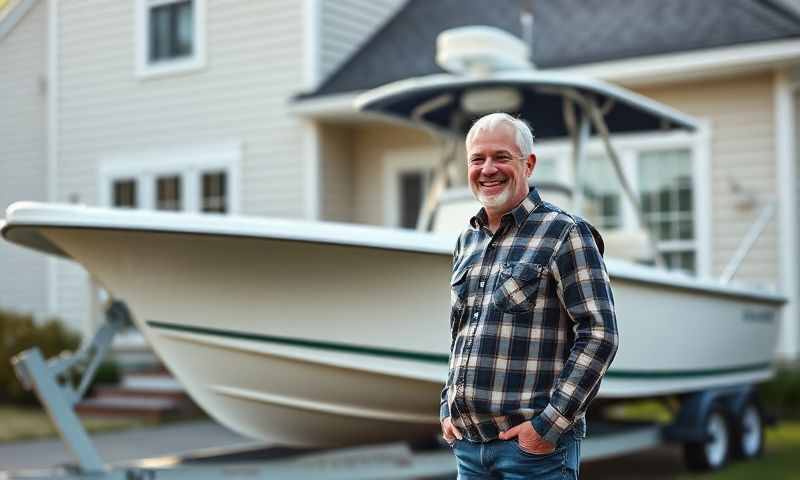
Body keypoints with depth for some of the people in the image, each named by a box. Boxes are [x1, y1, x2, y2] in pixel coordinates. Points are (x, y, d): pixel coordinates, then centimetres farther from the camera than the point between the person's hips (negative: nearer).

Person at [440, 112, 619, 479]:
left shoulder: (564, 233, -7)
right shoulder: (467, 241, 13)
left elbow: (599, 336, -13)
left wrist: (549, 424, -17)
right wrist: (448, 409, 13)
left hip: (536, 445, -6)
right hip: (467, 443, 6)